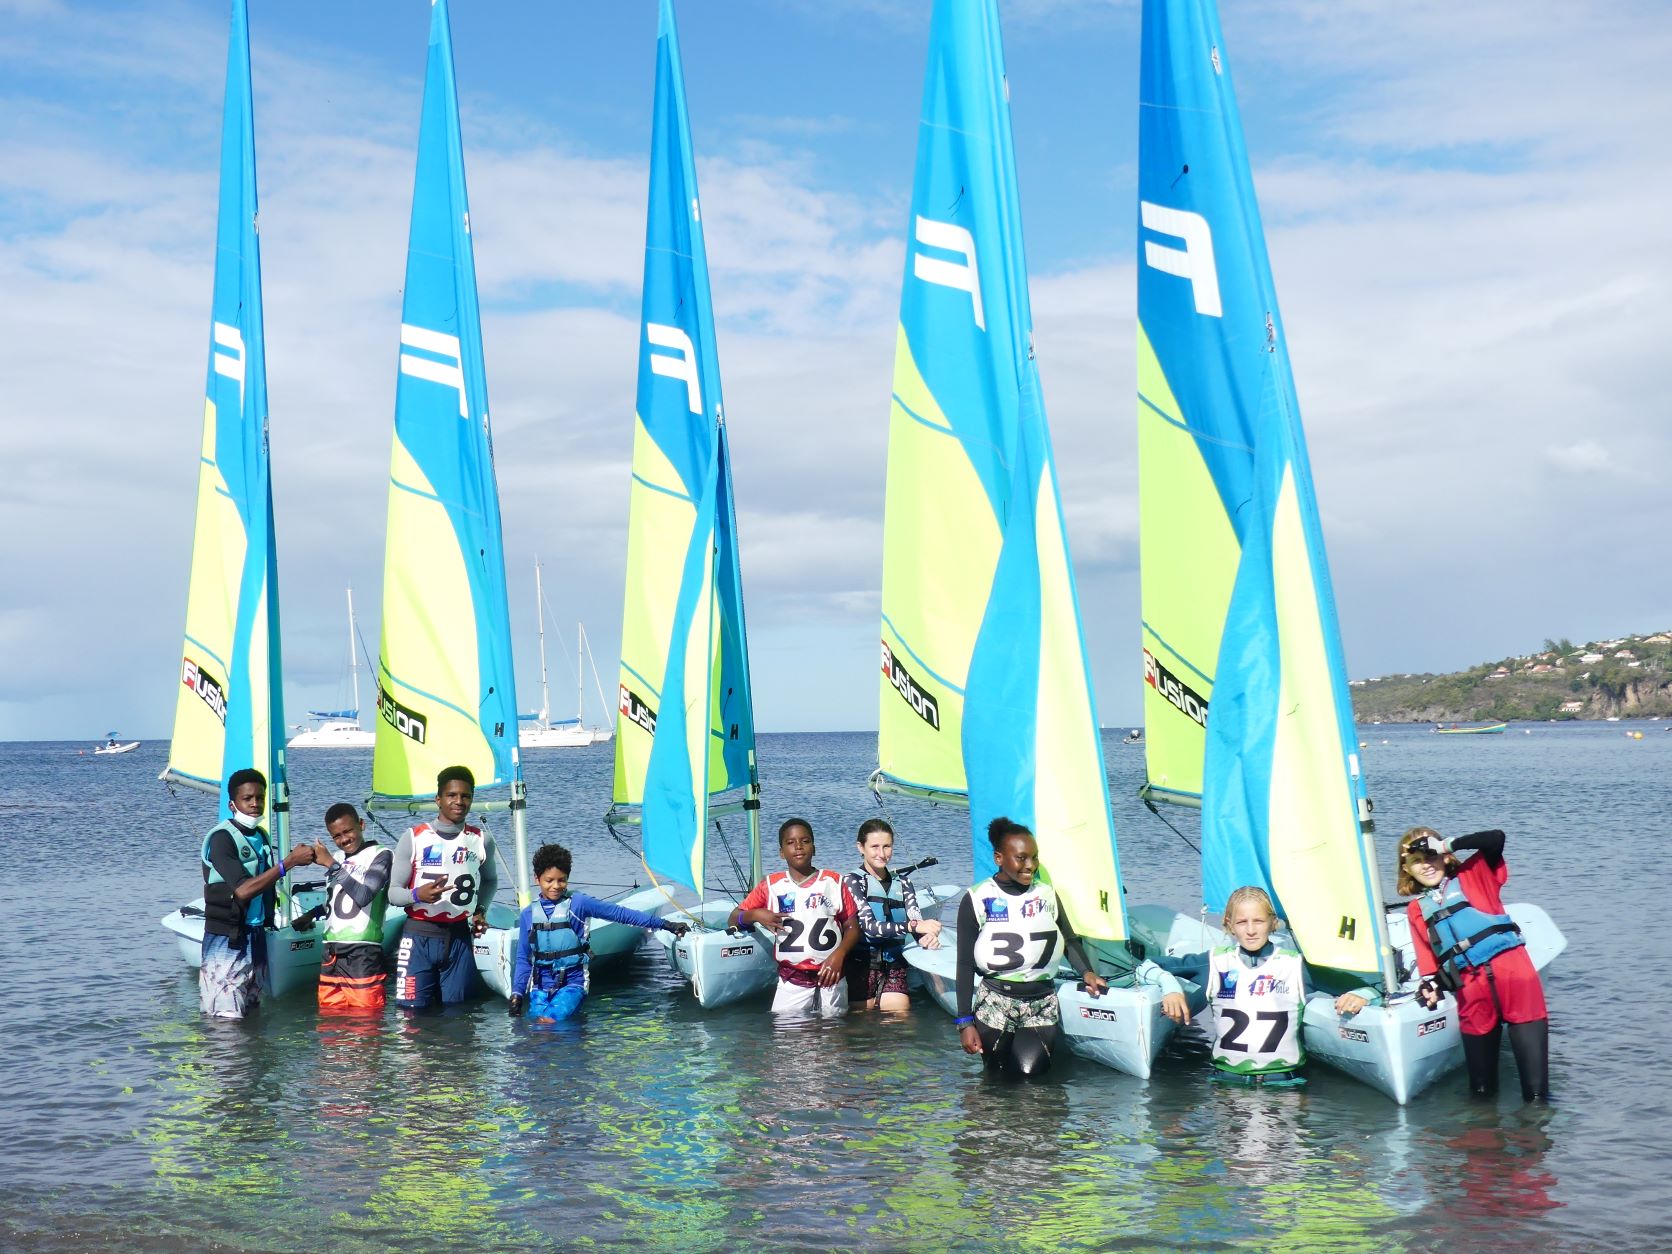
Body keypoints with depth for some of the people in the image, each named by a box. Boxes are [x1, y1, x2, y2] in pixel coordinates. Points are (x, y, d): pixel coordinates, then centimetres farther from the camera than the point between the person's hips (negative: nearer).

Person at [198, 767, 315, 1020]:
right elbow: (243, 889, -24)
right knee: (227, 1018, -11)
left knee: (253, 1013, 13)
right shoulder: (221, 838, -14)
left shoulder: (261, 836, 10)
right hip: (227, 940, -8)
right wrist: (289, 861, -24)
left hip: (256, 937, 8)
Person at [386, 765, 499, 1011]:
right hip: (419, 937, -2)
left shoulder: (481, 841, 6)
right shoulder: (413, 837, -3)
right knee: (413, 1011, -6)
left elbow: (490, 880, 26)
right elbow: (393, 893, -3)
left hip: (460, 938, 2)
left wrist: (481, 910, 8)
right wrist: (417, 895, -24)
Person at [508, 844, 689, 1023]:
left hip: (571, 983, -4)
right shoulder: (528, 914, 7)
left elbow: (620, 913, -3)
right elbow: (523, 958, 13)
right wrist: (516, 993, 2)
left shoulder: (578, 903, -2)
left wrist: (664, 924, -5)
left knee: (548, 1021, -26)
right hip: (540, 985, 4)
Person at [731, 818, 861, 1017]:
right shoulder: (771, 885, 7)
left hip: (830, 979, 0)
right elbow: (733, 920, 10)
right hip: (791, 983, 0)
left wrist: (838, 954, -13)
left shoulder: (834, 882, 5)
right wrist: (755, 915, -11)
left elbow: (852, 927, 4)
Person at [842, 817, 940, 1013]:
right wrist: (913, 926, -29)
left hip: (894, 967, 4)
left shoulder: (901, 883, 11)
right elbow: (868, 926, -17)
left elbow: (916, 919, -1)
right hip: (861, 965, -4)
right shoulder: (852, 881, -4)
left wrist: (926, 938, -26)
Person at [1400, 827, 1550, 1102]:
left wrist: (1447, 845, -3)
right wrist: (1431, 986, -4)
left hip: (1512, 972, -3)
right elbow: (1427, 955, 14)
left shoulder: (1471, 877, 12)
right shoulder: (1416, 908, 19)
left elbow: (1495, 839, -4)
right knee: (1481, 1088, 8)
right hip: (1470, 991, 3)